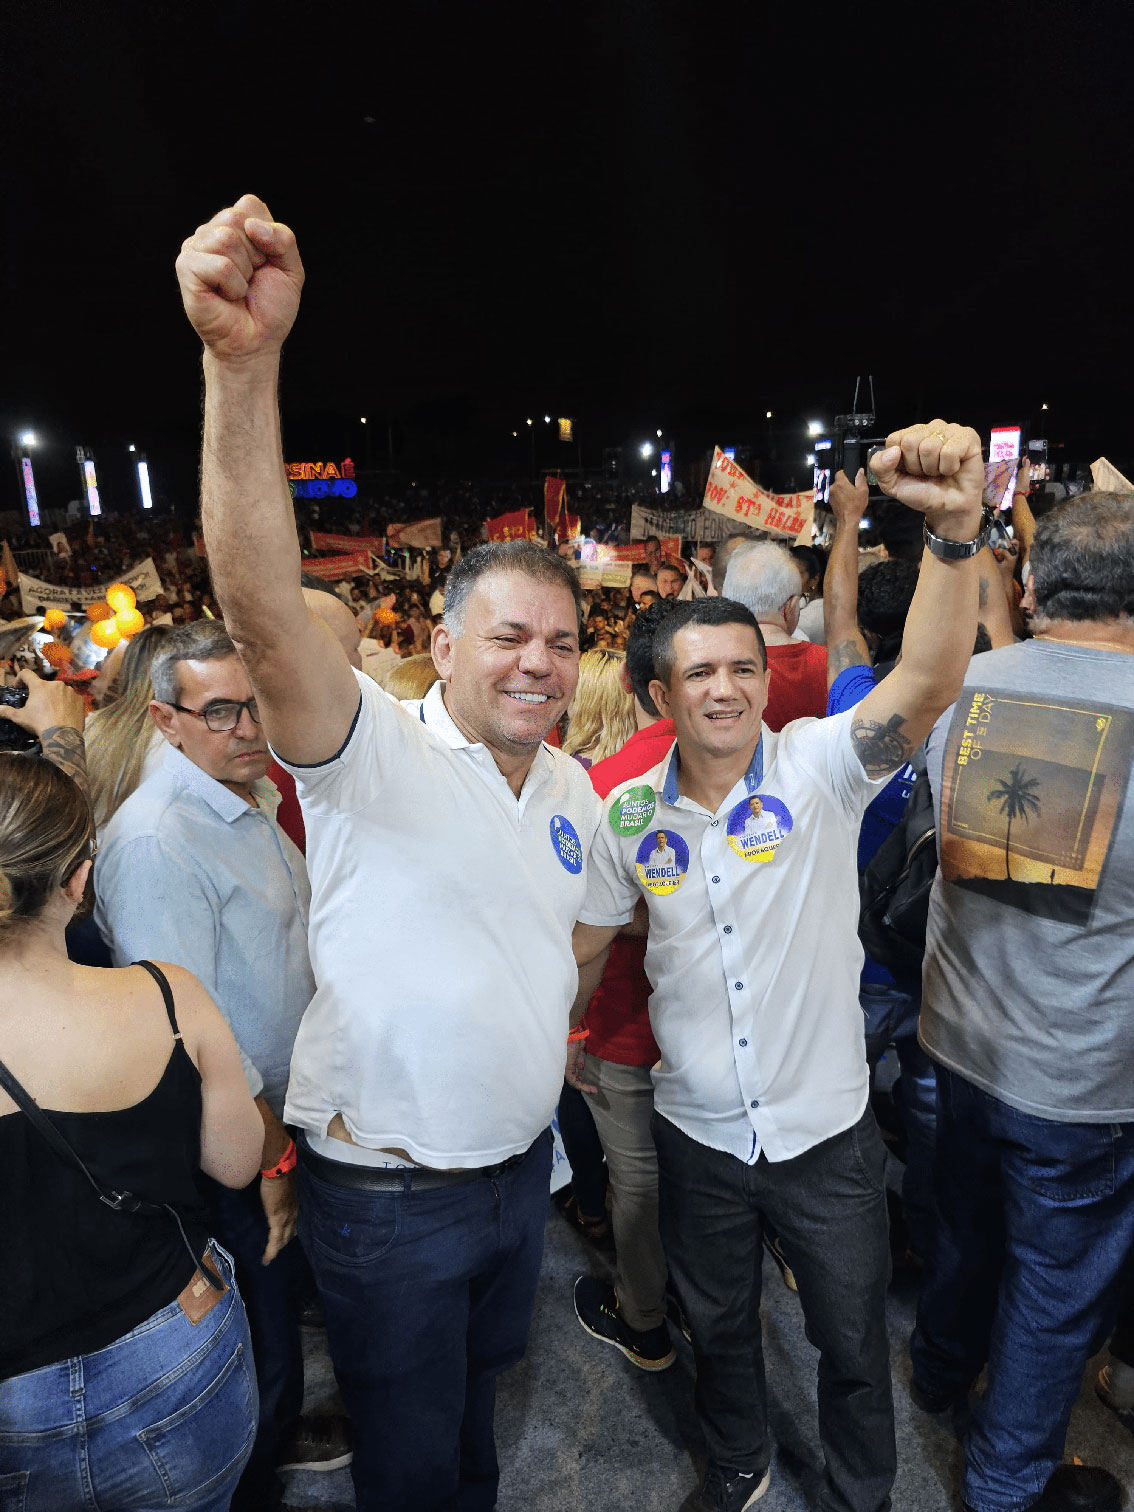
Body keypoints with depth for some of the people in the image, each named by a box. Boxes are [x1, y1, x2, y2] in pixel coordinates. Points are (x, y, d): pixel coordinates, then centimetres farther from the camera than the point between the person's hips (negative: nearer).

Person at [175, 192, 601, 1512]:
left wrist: (542, 1045, 10)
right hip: (386, 1193, -6)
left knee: (481, 1389, 33)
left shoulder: (570, 786, -1)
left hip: (519, 1161, 6)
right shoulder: (374, 754, -22)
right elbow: (263, 609, -40)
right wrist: (242, 361, -49)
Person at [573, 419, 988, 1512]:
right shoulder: (630, 814, -9)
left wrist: (956, 527, -46)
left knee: (852, 1341, 22)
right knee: (718, 1324, 27)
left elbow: (926, 686, -34)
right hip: (696, 1134, 2)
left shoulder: (819, 767, -16)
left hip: (827, 1132, -1)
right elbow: (586, 942, 2)